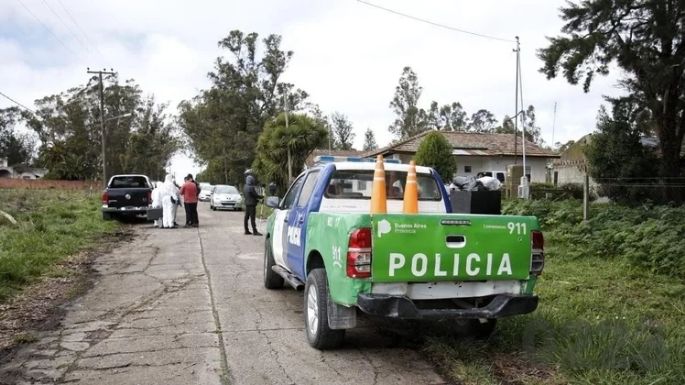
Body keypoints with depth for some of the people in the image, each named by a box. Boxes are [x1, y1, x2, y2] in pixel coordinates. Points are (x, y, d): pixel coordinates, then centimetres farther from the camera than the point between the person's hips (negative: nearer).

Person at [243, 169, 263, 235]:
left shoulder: (245, 187, 10)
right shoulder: (251, 187, -17)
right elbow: (256, 195, -15)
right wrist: (261, 197, 6)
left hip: (247, 203, 9)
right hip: (251, 204, -9)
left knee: (246, 217, 10)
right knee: (252, 218, -9)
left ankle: (246, 230, 14)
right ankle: (255, 231, -9)